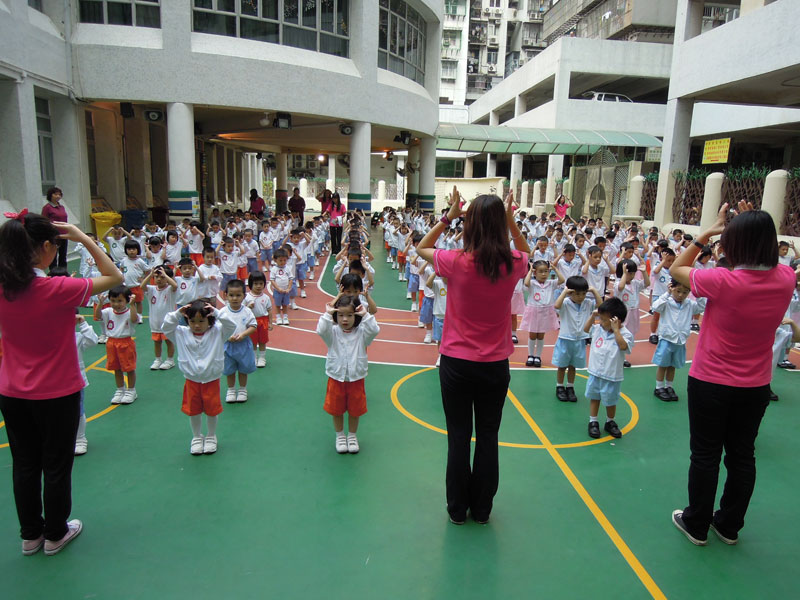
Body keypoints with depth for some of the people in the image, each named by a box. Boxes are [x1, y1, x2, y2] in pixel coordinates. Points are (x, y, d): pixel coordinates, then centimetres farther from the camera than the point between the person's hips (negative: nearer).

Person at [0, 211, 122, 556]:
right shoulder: (57, 290, -23)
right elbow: (114, 277, -14)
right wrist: (83, 239, -12)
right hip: (56, 394, -5)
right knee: (56, 466, 13)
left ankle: (30, 534, 35)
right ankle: (55, 534, 30)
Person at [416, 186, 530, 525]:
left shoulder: (456, 263, -17)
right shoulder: (513, 265, -10)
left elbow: (421, 248, 3)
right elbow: (526, 251, 16)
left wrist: (448, 217, 1)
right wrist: (510, 221, 4)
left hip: (456, 363, -2)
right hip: (496, 366, 2)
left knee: (459, 438, 12)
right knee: (488, 438, 16)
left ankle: (458, 509, 28)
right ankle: (482, 509, 31)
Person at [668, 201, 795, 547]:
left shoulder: (722, 282, -25)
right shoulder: (786, 279, -11)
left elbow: (676, 269, -8)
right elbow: (765, 261, 14)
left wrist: (706, 233, -6)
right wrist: (754, 227, 3)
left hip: (711, 384, -4)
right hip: (756, 387, 5)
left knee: (706, 456, 10)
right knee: (742, 456, 18)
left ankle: (696, 525, 26)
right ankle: (729, 526, 34)